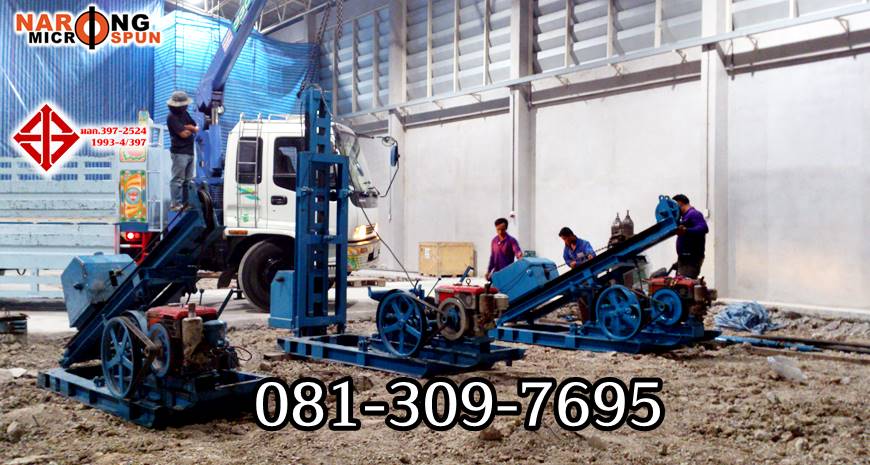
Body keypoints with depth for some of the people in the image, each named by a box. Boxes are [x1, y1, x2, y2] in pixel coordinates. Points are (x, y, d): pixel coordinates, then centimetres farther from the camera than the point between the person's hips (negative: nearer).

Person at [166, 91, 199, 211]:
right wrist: (192, 129, 2)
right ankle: (176, 203, -4)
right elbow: (183, 134, -18)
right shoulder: (172, 117, -12)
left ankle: (185, 202, 21)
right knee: (178, 179, -7)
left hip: (189, 151, 9)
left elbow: (196, 128, 12)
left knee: (187, 180, 13)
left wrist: (188, 127, -9)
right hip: (179, 152, -9)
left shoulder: (185, 114, 14)